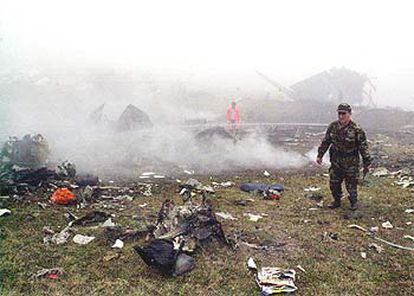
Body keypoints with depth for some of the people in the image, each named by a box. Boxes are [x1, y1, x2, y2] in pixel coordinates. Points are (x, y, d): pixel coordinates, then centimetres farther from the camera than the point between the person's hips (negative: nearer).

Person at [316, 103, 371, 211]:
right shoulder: (333, 126, -1)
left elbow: (363, 147, -10)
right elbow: (325, 142, 9)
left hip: (351, 163, -4)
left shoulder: (357, 130, -14)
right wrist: (320, 155, 10)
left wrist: (367, 163, -8)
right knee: (334, 183, 11)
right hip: (336, 162, 4)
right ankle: (337, 201, 31)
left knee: (351, 184, 4)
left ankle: (354, 202, 28)